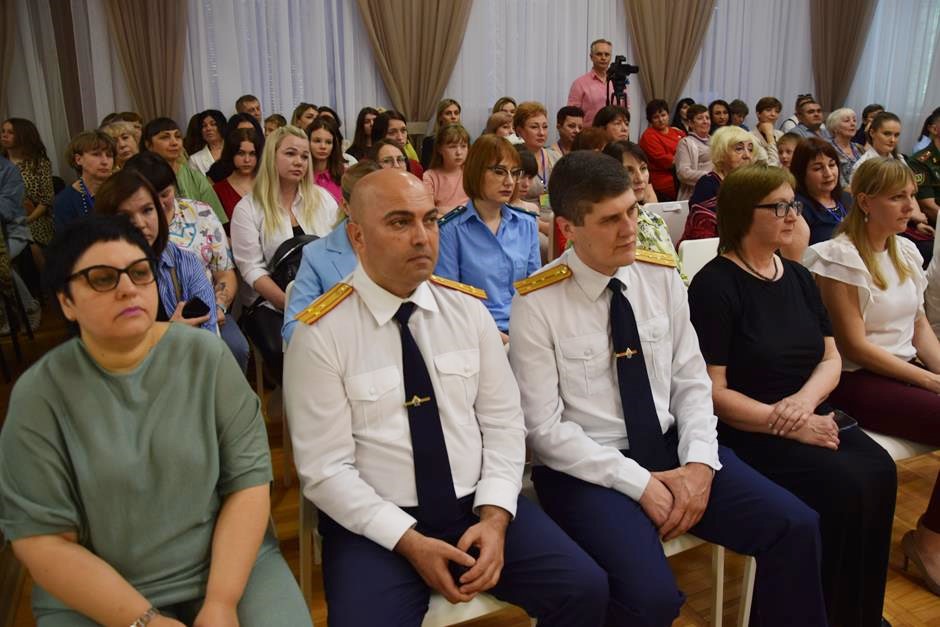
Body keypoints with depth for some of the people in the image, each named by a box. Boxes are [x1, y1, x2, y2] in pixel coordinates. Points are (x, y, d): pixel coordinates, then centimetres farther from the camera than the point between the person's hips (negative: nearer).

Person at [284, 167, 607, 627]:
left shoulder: (469, 309, 2)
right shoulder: (319, 334, -10)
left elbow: (503, 422, 3)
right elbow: (325, 469, -10)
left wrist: (494, 516, -10)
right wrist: (409, 541, -16)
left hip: (478, 506, 3)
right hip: (375, 525, -3)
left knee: (584, 589, -10)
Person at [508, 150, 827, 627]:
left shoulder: (662, 276, 2)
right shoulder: (536, 304, -13)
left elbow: (691, 381, 5)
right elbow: (544, 427, -13)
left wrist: (699, 463, -11)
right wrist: (639, 482, -17)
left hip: (670, 446, 5)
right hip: (585, 469, -4)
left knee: (795, 526, -12)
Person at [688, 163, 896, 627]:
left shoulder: (798, 277, 12)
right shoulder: (715, 285, -11)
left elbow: (831, 357, 11)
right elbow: (713, 392, -14)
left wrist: (805, 401, -11)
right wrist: (788, 426, -18)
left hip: (811, 416, 7)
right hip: (745, 431, -6)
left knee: (879, 472, -17)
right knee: (844, 487, -23)